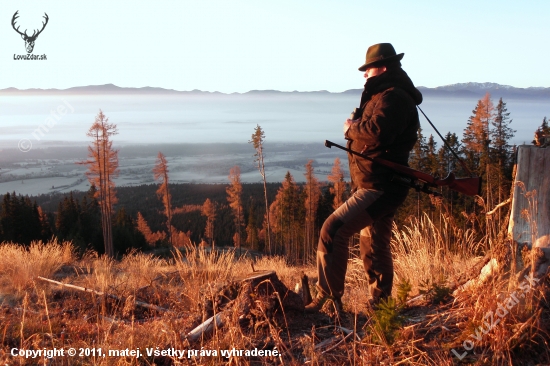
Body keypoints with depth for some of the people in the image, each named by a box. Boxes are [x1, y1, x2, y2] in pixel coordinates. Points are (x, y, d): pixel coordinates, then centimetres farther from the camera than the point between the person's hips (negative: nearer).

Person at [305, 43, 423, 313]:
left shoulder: (393, 97, -15)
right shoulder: (386, 95, 20)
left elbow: (378, 131, -31)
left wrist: (352, 128, -13)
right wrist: (356, 126, 4)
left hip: (380, 187, -12)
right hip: (379, 186, 12)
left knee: (333, 231, -17)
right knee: (374, 248, 19)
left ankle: (328, 299, -10)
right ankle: (380, 303, 32)